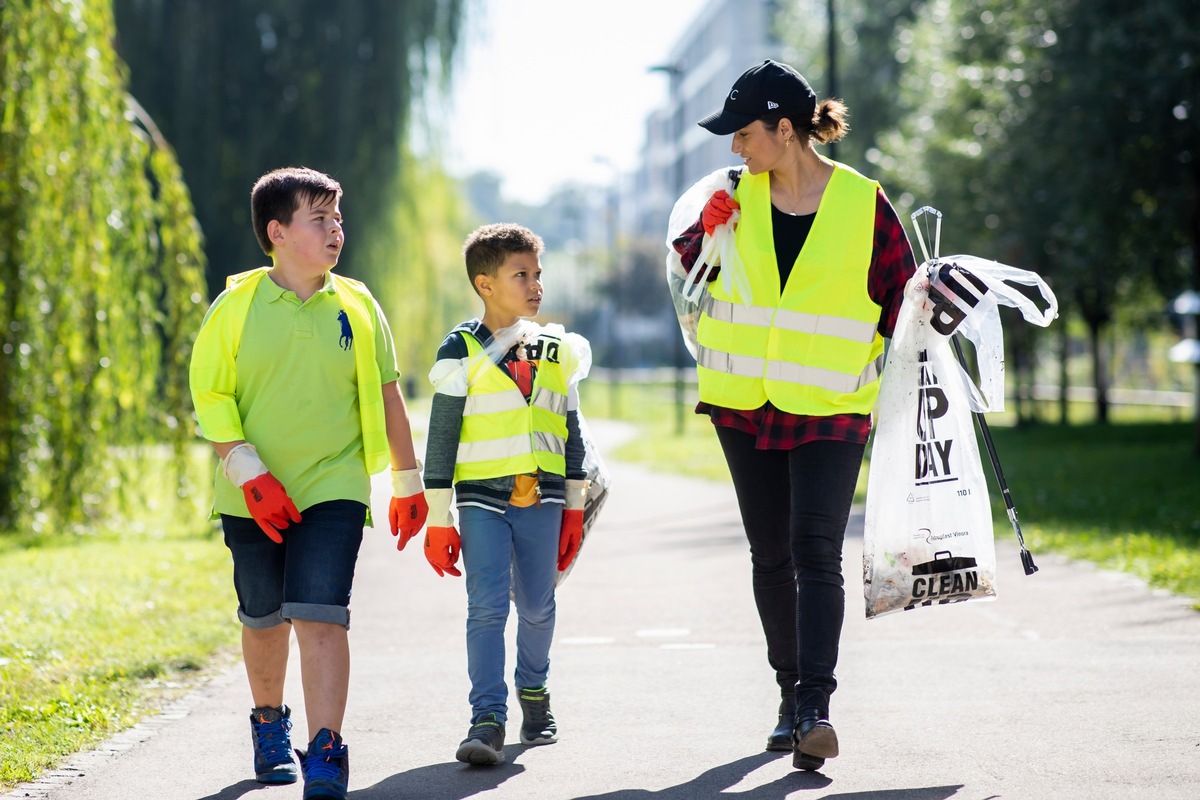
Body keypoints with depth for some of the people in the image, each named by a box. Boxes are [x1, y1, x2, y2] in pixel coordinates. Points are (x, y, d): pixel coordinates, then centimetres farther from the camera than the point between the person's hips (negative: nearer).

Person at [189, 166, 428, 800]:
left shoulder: (355, 306, 2)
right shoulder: (236, 305, -3)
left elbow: (386, 394, 10)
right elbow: (208, 394, -1)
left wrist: (408, 483, 12)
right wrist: (249, 472, -11)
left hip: (333, 488, -1)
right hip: (254, 499, 1)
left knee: (319, 617, -14)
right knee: (264, 619, 14)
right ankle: (269, 725, 38)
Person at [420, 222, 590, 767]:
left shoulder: (558, 351, 10)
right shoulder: (462, 351, -3)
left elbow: (570, 432, 15)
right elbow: (441, 436, -1)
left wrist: (574, 508, 13)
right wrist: (438, 517, -3)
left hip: (541, 500, 3)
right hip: (482, 498, -3)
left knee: (537, 606, 9)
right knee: (487, 607, -11)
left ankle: (533, 692, 33)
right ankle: (487, 720, -12)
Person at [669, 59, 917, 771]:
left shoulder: (863, 203, -6)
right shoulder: (737, 196, 4)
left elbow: (900, 297, 3)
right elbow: (692, 267, 18)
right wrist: (705, 232, -2)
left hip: (831, 410, -4)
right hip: (745, 408, 4)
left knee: (817, 554, -16)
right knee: (771, 557, 10)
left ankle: (816, 708, -21)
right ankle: (792, 698, 22)